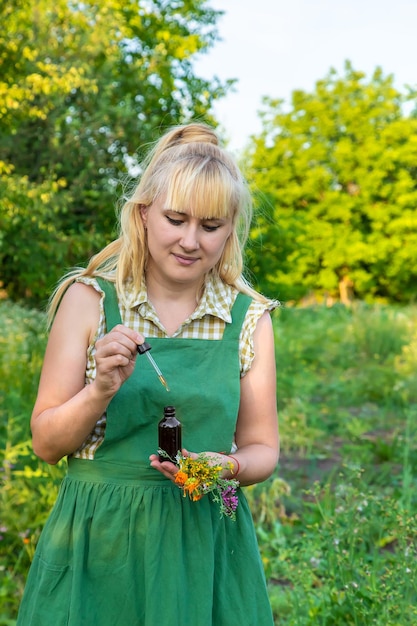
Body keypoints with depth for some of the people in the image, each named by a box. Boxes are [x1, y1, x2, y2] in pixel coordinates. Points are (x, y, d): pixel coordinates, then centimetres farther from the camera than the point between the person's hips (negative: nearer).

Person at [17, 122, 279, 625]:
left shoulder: (249, 319, -2)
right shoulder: (88, 298, -6)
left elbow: (262, 448, 5)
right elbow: (46, 444, -4)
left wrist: (228, 466, -16)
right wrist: (102, 390, -22)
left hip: (205, 542, 1)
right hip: (98, 544, -1)